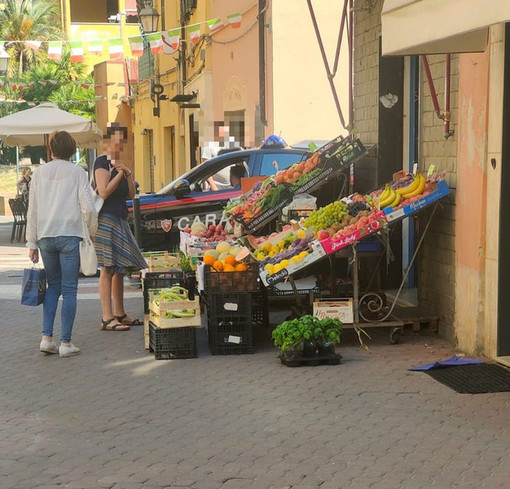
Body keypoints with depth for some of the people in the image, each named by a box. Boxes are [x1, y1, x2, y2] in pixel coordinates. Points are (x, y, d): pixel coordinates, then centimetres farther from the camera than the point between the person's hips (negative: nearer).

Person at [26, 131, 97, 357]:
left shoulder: (39, 173, 6)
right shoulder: (77, 172, -2)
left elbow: (32, 211, 7)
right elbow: (88, 207, -9)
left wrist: (31, 243, 12)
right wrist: (92, 232, 7)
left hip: (45, 237, 3)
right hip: (70, 236, -3)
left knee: (53, 286, 16)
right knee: (69, 290, 2)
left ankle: (47, 337, 8)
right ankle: (66, 343, 1)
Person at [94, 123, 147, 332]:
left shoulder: (120, 163, 18)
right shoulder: (102, 162, -8)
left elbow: (131, 194, 13)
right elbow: (104, 192, -18)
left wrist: (128, 173, -1)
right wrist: (121, 173, -15)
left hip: (120, 220, 9)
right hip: (106, 219, -9)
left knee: (120, 269, 12)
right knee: (108, 269, -10)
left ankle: (120, 314, 20)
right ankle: (107, 318, -10)